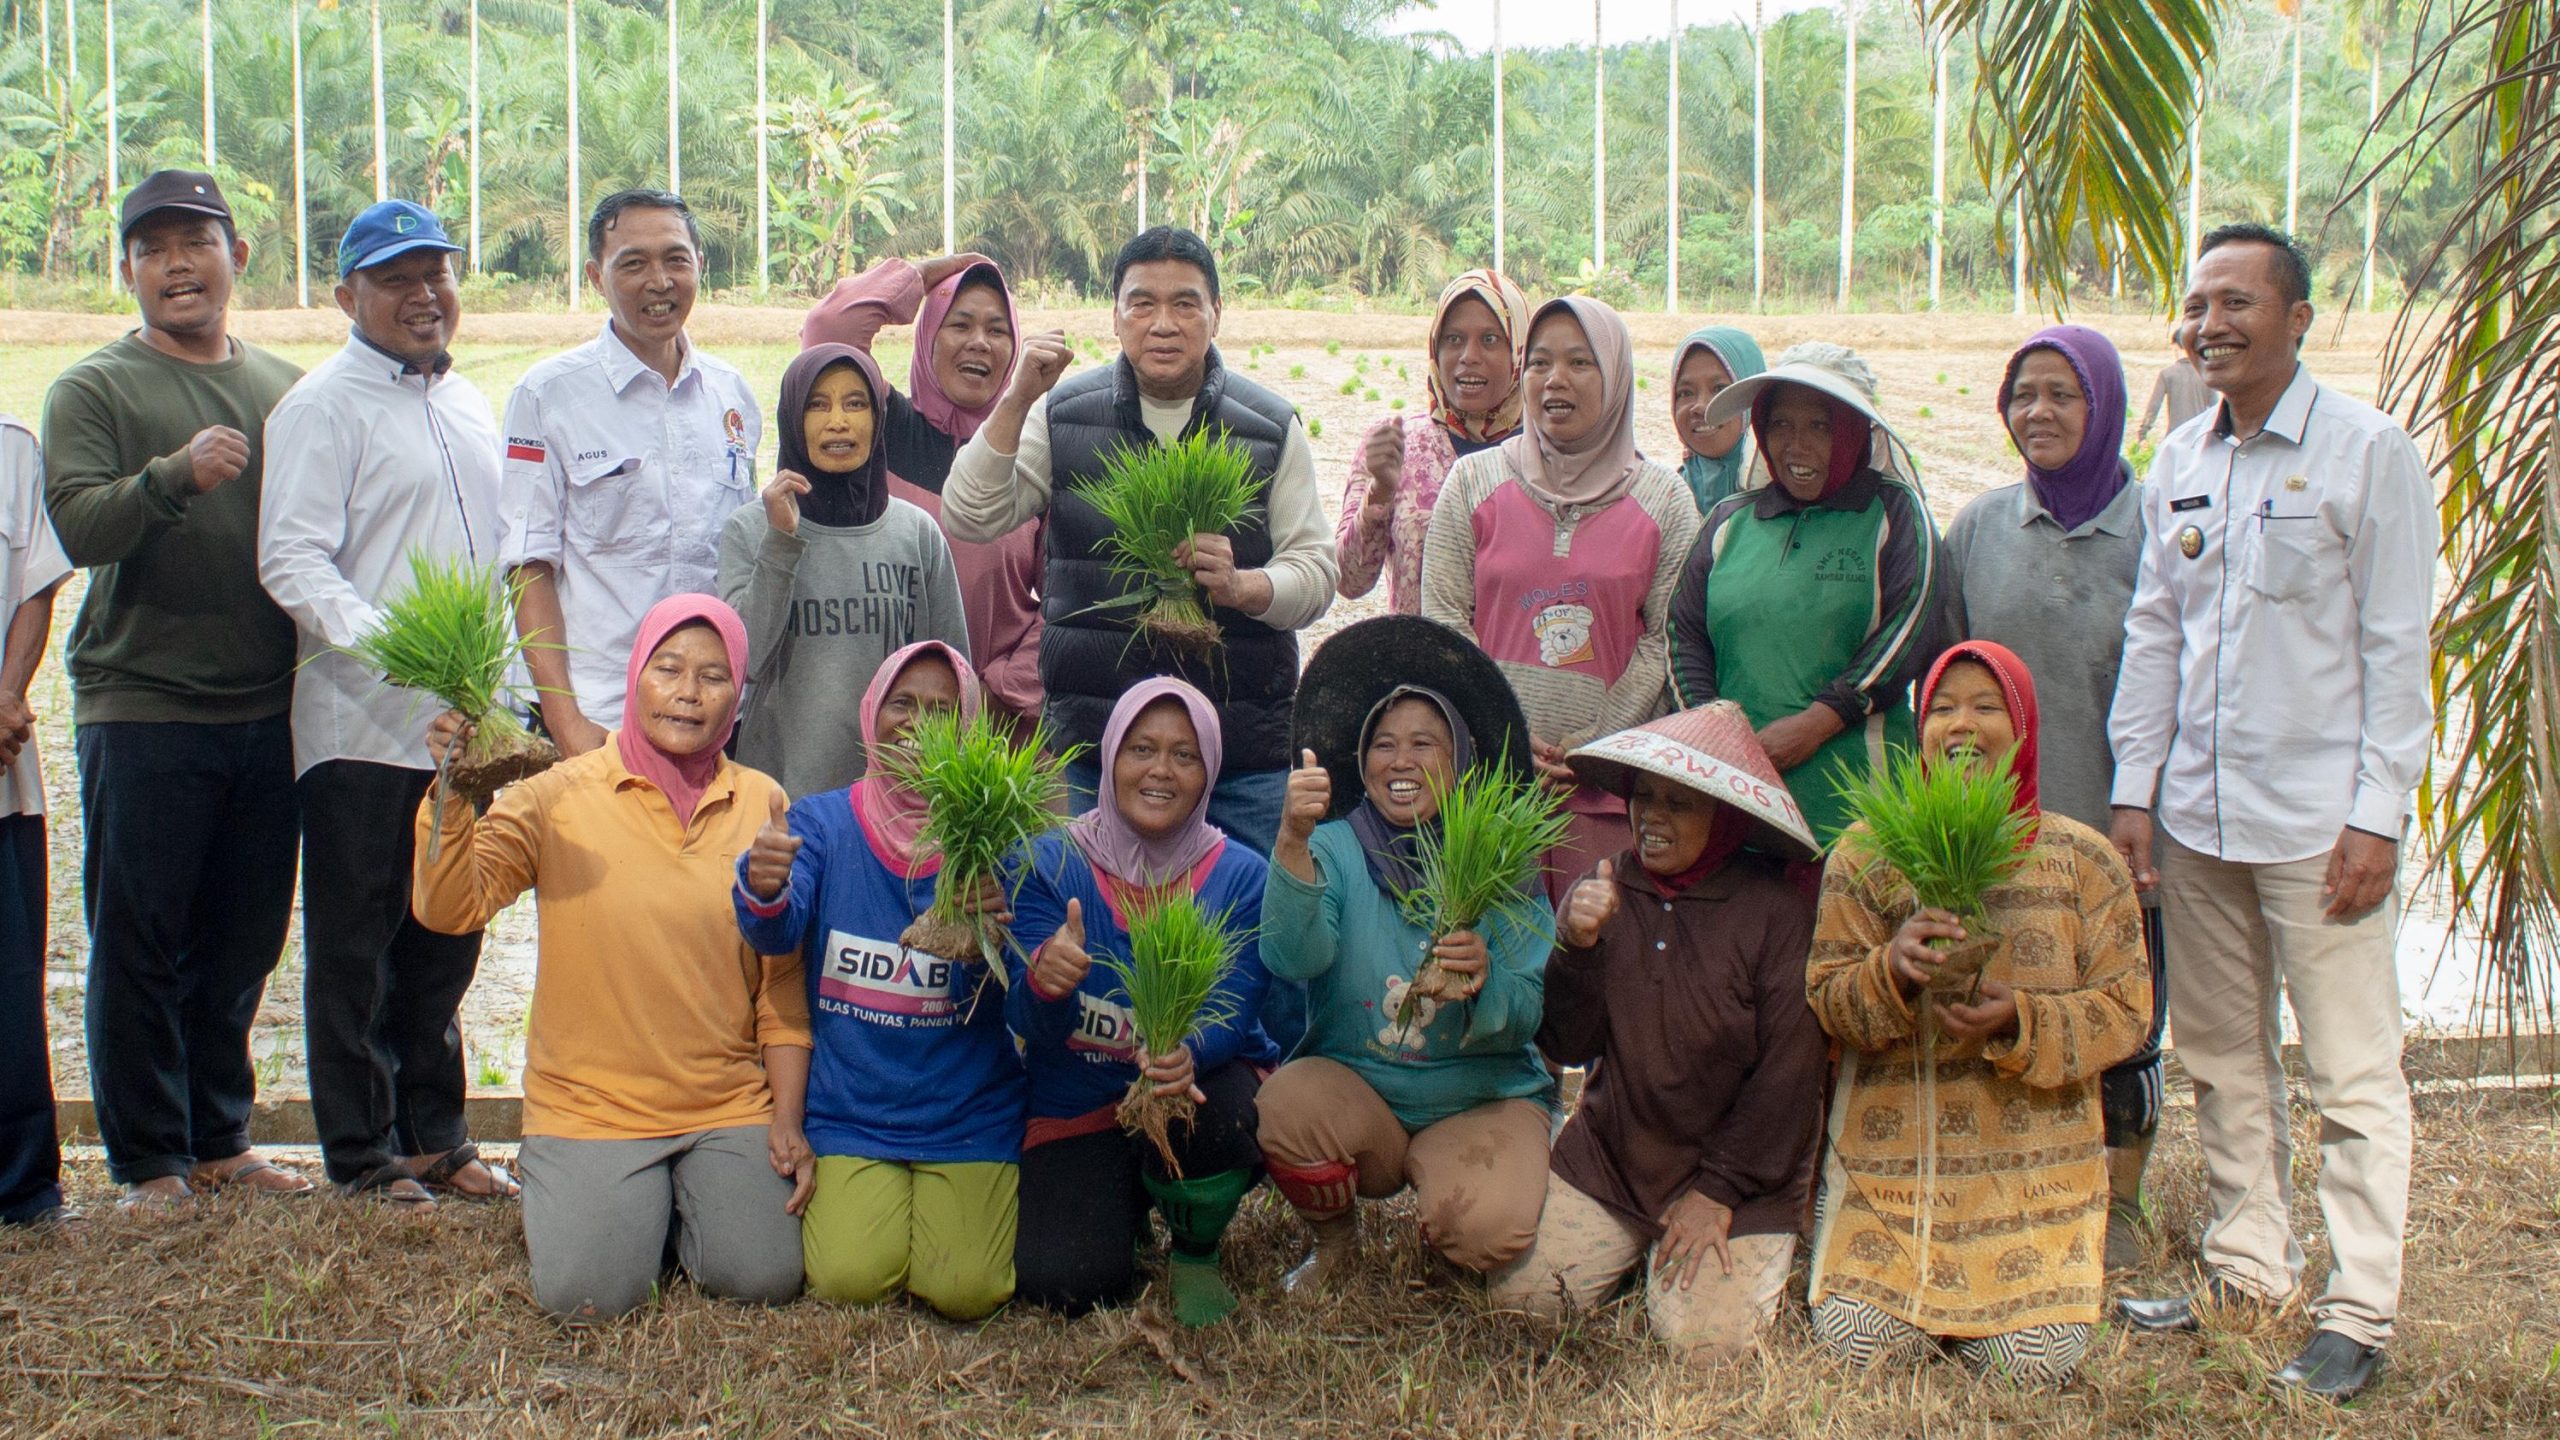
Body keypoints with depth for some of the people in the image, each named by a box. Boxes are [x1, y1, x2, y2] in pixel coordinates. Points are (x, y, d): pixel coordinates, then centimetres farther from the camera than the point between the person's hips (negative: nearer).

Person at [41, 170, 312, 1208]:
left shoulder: (286, 386, 13)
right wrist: (175, 473, -30)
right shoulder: (93, 390, 0)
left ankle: (219, 1139, 23)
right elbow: (77, 527, -14)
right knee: (140, 945, 2)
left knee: (242, 942, 11)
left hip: (268, 710, 4)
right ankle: (150, 1160, 13)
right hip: (140, 708, -4)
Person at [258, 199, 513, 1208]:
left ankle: (435, 1136, 26)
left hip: (463, 722, 7)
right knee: (355, 945, 2)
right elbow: (291, 560, -15)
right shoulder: (322, 406, -6)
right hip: (361, 728, -7)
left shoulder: (468, 404, 17)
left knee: (445, 944, 14)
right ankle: (363, 1153, 13)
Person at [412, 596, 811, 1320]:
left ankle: (683, 1200, 18)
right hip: (588, 1103, -1)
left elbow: (783, 981, 6)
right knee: (588, 1295, -17)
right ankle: (576, 1198, 18)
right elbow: (448, 908, -14)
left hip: (731, 1106, 2)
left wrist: (788, 1119, 0)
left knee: (763, 1278, -16)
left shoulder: (763, 805, 3)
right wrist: (452, 790, -28)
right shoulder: (558, 796, -3)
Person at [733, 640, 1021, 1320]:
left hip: (968, 1116, 0)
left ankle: (970, 1196, 18)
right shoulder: (822, 823, -1)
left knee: (966, 1289, -15)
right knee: (850, 1277, -17)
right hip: (849, 1109, 0)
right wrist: (764, 889, -41)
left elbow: (1011, 1001, -9)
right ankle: (834, 1193, 17)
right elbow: (777, 936, -18)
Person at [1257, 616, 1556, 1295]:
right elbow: (1291, 957, -24)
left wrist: (1484, 979, -29)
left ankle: (1431, 1172, 10)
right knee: (1288, 1101, -31)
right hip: (1353, 1087, 1)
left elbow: (1529, 1019, -6)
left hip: (1485, 1096, 0)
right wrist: (1294, 842, -39)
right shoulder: (1337, 849, -4)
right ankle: (1334, 1238, 1)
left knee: (1487, 1230, -28)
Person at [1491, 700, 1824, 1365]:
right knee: (1520, 1291, -9)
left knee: (1704, 1340, -16)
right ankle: (1638, 1247, 20)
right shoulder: (1607, 891, -1)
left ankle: (1760, 1252, 17)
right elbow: (1566, 1047, -4)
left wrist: (1719, 1191, -11)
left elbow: (1789, 1070, -11)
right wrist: (1577, 946, -22)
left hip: (1739, 1170, -3)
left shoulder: (1775, 908, -12)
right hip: (1609, 1155, 3)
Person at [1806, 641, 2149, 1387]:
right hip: (1891, 1155, 0)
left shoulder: (2083, 860, 1)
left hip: (2032, 1163, 0)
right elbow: (1828, 997, -2)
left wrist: (2018, 1021, -20)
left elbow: (2126, 1009, -2)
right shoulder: (1865, 852, 1)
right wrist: (1894, 966, -24)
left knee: (2033, 1364, -10)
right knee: (1857, 1345, -10)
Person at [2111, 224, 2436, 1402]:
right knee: (2221, 1061, 13)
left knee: (2352, 1073, -1)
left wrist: (2377, 815, -11)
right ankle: (2248, 1272, 25)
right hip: (2197, 817, 6)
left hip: (2318, 819, -6)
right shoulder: (2180, 464, 11)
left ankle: (2358, 1316, 6)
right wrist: (2135, 787, 8)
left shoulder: (2367, 452, -5)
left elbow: (2397, 647, -7)